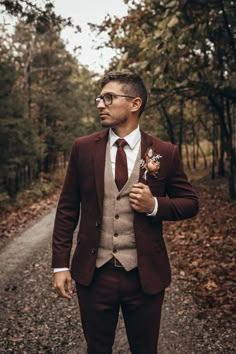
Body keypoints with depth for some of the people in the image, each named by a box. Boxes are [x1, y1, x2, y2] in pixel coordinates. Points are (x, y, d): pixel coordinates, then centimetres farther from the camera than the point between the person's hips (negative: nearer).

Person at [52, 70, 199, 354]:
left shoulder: (165, 153, -3)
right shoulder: (82, 148, -1)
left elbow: (190, 203, 5)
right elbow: (67, 208, 2)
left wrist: (155, 205, -14)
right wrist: (60, 264, -2)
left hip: (146, 275, 0)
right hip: (93, 274, 1)